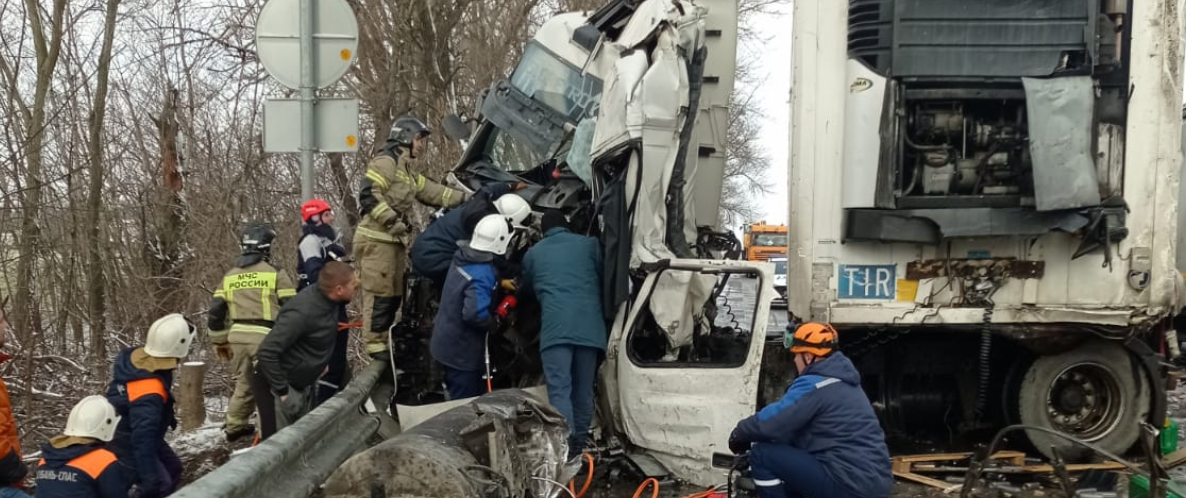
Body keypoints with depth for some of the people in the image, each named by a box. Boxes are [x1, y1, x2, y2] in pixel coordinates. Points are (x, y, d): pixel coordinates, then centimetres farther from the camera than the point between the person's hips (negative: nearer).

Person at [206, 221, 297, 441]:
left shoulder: (229, 276, 14)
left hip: (237, 336, 6)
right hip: (265, 336, -6)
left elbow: (215, 313, 14)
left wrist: (220, 342, 23)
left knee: (244, 383, 20)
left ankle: (234, 427, 29)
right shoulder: (275, 273, -2)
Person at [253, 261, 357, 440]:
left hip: (303, 384, 9)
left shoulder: (326, 299, -5)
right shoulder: (302, 312, -30)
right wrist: (282, 391, -26)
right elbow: (266, 352, -29)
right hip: (279, 385, -9)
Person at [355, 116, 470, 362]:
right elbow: (368, 195, -21)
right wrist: (393, 221, -23)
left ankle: (382, 340, 20)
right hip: (377, 240, -10)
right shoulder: (386, 161, -10)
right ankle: (374, 344, -3)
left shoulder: (407, 171, 21)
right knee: (379, 293, -8)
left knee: (394, 294, 13)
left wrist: (466, 198, 14)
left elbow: (432, 192, 20)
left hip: (394, 241, 10)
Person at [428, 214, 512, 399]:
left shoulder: (463, 258, -1)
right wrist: (494, 323, -18)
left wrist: (499, 283, 13)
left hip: (446, 342, 9)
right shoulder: (482, 274, -29)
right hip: (461, 352, -9)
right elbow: (474, 313, -36)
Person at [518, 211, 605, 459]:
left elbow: (525, 287, 37)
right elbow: (604, 277, 20)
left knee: (559, 388, -7)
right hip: (589, 324, 2)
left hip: (555, 326, -1)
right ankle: (579, 441, 17)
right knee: (583, 388, 12)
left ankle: (566, 443, -20)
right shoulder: (589, 244, 16)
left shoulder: (533, 253, 21)